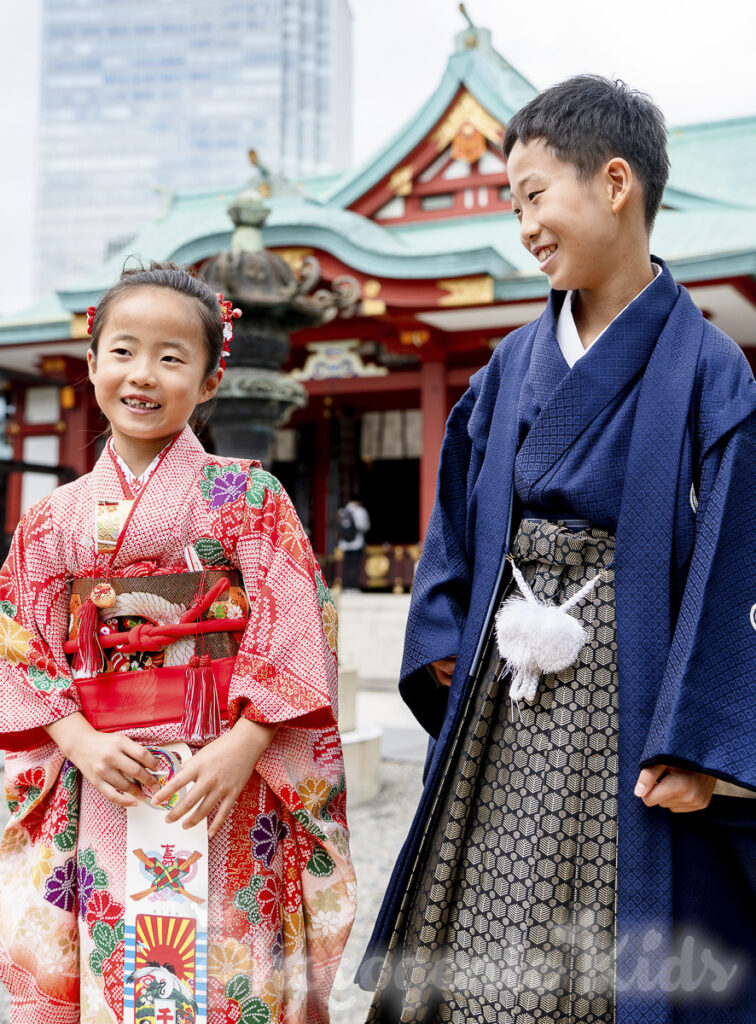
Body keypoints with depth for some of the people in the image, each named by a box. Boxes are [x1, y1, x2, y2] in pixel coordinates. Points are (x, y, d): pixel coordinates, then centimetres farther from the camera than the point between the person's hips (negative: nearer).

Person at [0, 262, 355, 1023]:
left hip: (228, 787, -2)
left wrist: (243, 745, -16)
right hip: (103, 788, 3)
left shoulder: (247, 495, -1)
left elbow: (291, 633, -7)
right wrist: (82, 742, -9)